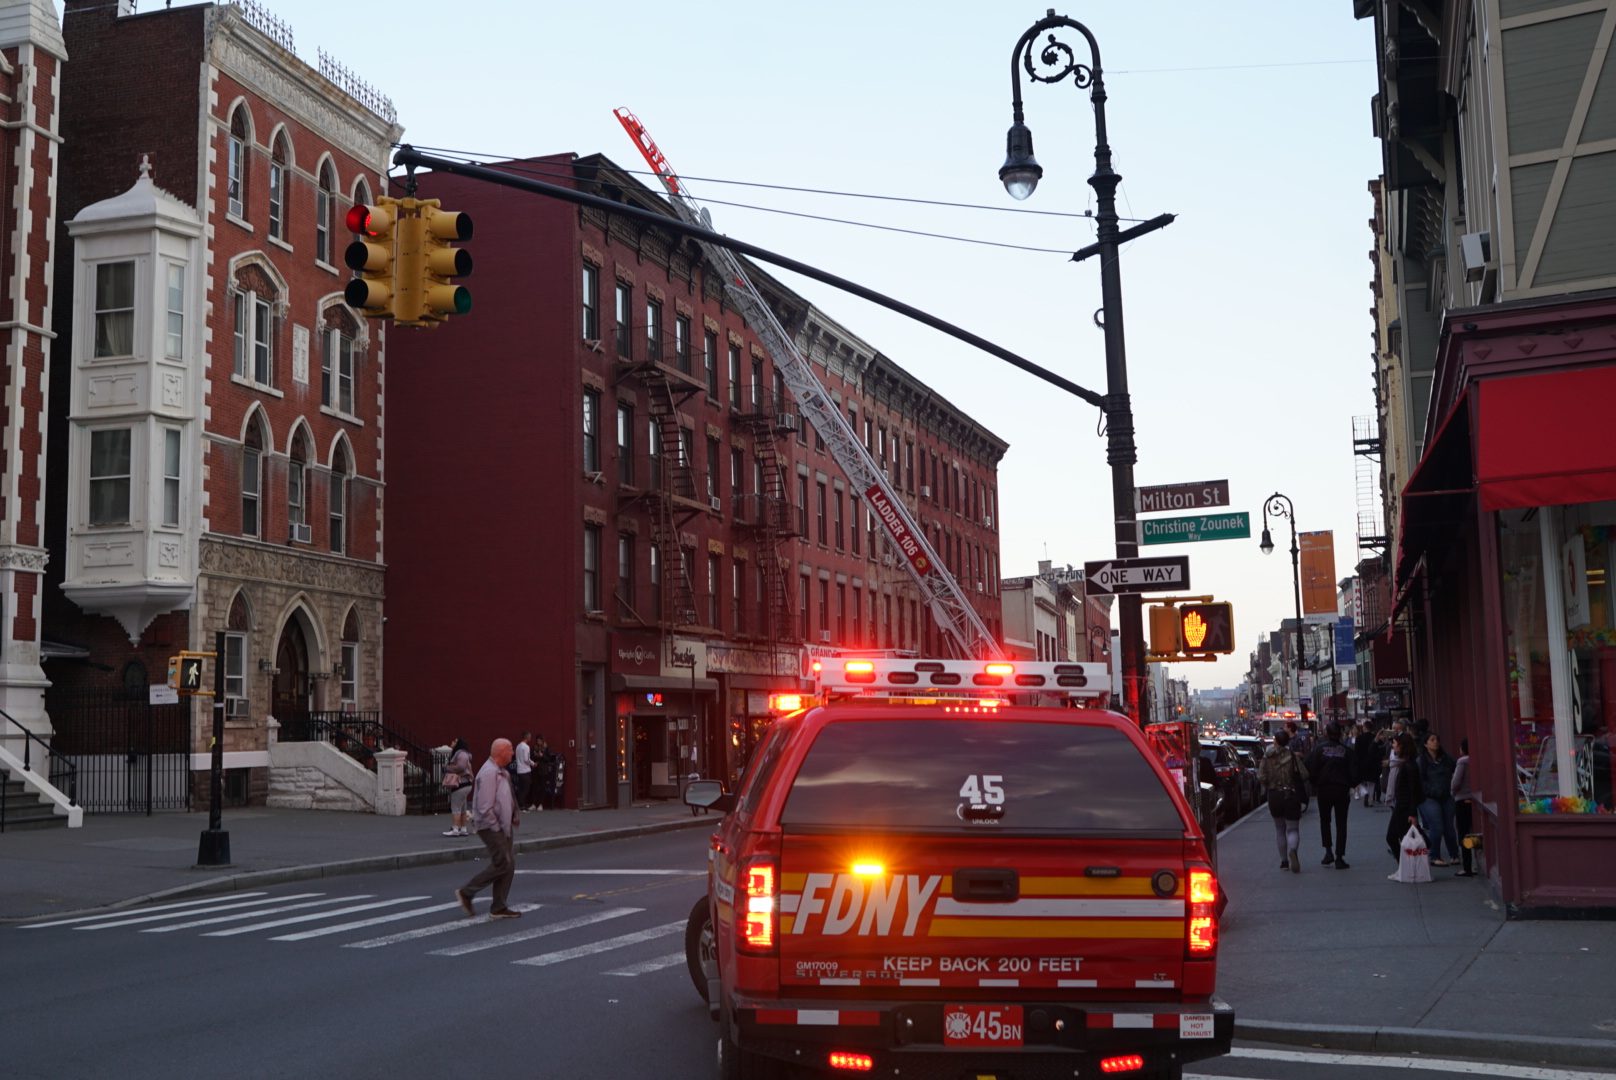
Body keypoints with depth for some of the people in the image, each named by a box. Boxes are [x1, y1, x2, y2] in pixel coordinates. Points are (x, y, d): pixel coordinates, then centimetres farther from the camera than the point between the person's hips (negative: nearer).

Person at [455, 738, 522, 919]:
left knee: (508, 864, 8)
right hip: (491, 827, -10)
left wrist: (511, 821, 15)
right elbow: (484, 807, -23)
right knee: (501, 863, -11)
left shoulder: (500, 772, 15)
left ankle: (499, 908, 13)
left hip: (503, 827, 10)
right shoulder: (489, 773, -19)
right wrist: (495, 826, -18)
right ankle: (466, 892, 1)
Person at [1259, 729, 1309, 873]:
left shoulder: (1267, 757, -2)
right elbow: (1304, 775, -11)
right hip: (1291, 795, -2)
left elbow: (1261, 776, -8)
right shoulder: (1292, 756, -6)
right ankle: (1292, 850, -30)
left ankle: (1284, 861, 18)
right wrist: (1296, 783, 10)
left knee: (1279, 828, 18)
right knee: (1293, 828, 2)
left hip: (1274, 796, 2)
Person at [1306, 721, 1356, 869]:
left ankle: (1328, 851, 6)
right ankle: (1339, 858, 1)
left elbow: (1311, 770, -8)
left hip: (1323, 790, 0)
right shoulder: (1346, 750, -4)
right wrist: (1349, 786, 11)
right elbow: (1353, 772, -5)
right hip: (1342, 790, 0)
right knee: (1341, 824, 5)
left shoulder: (1319, 749, -6)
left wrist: (1315, 785, 8)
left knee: (1324, 821, 18)